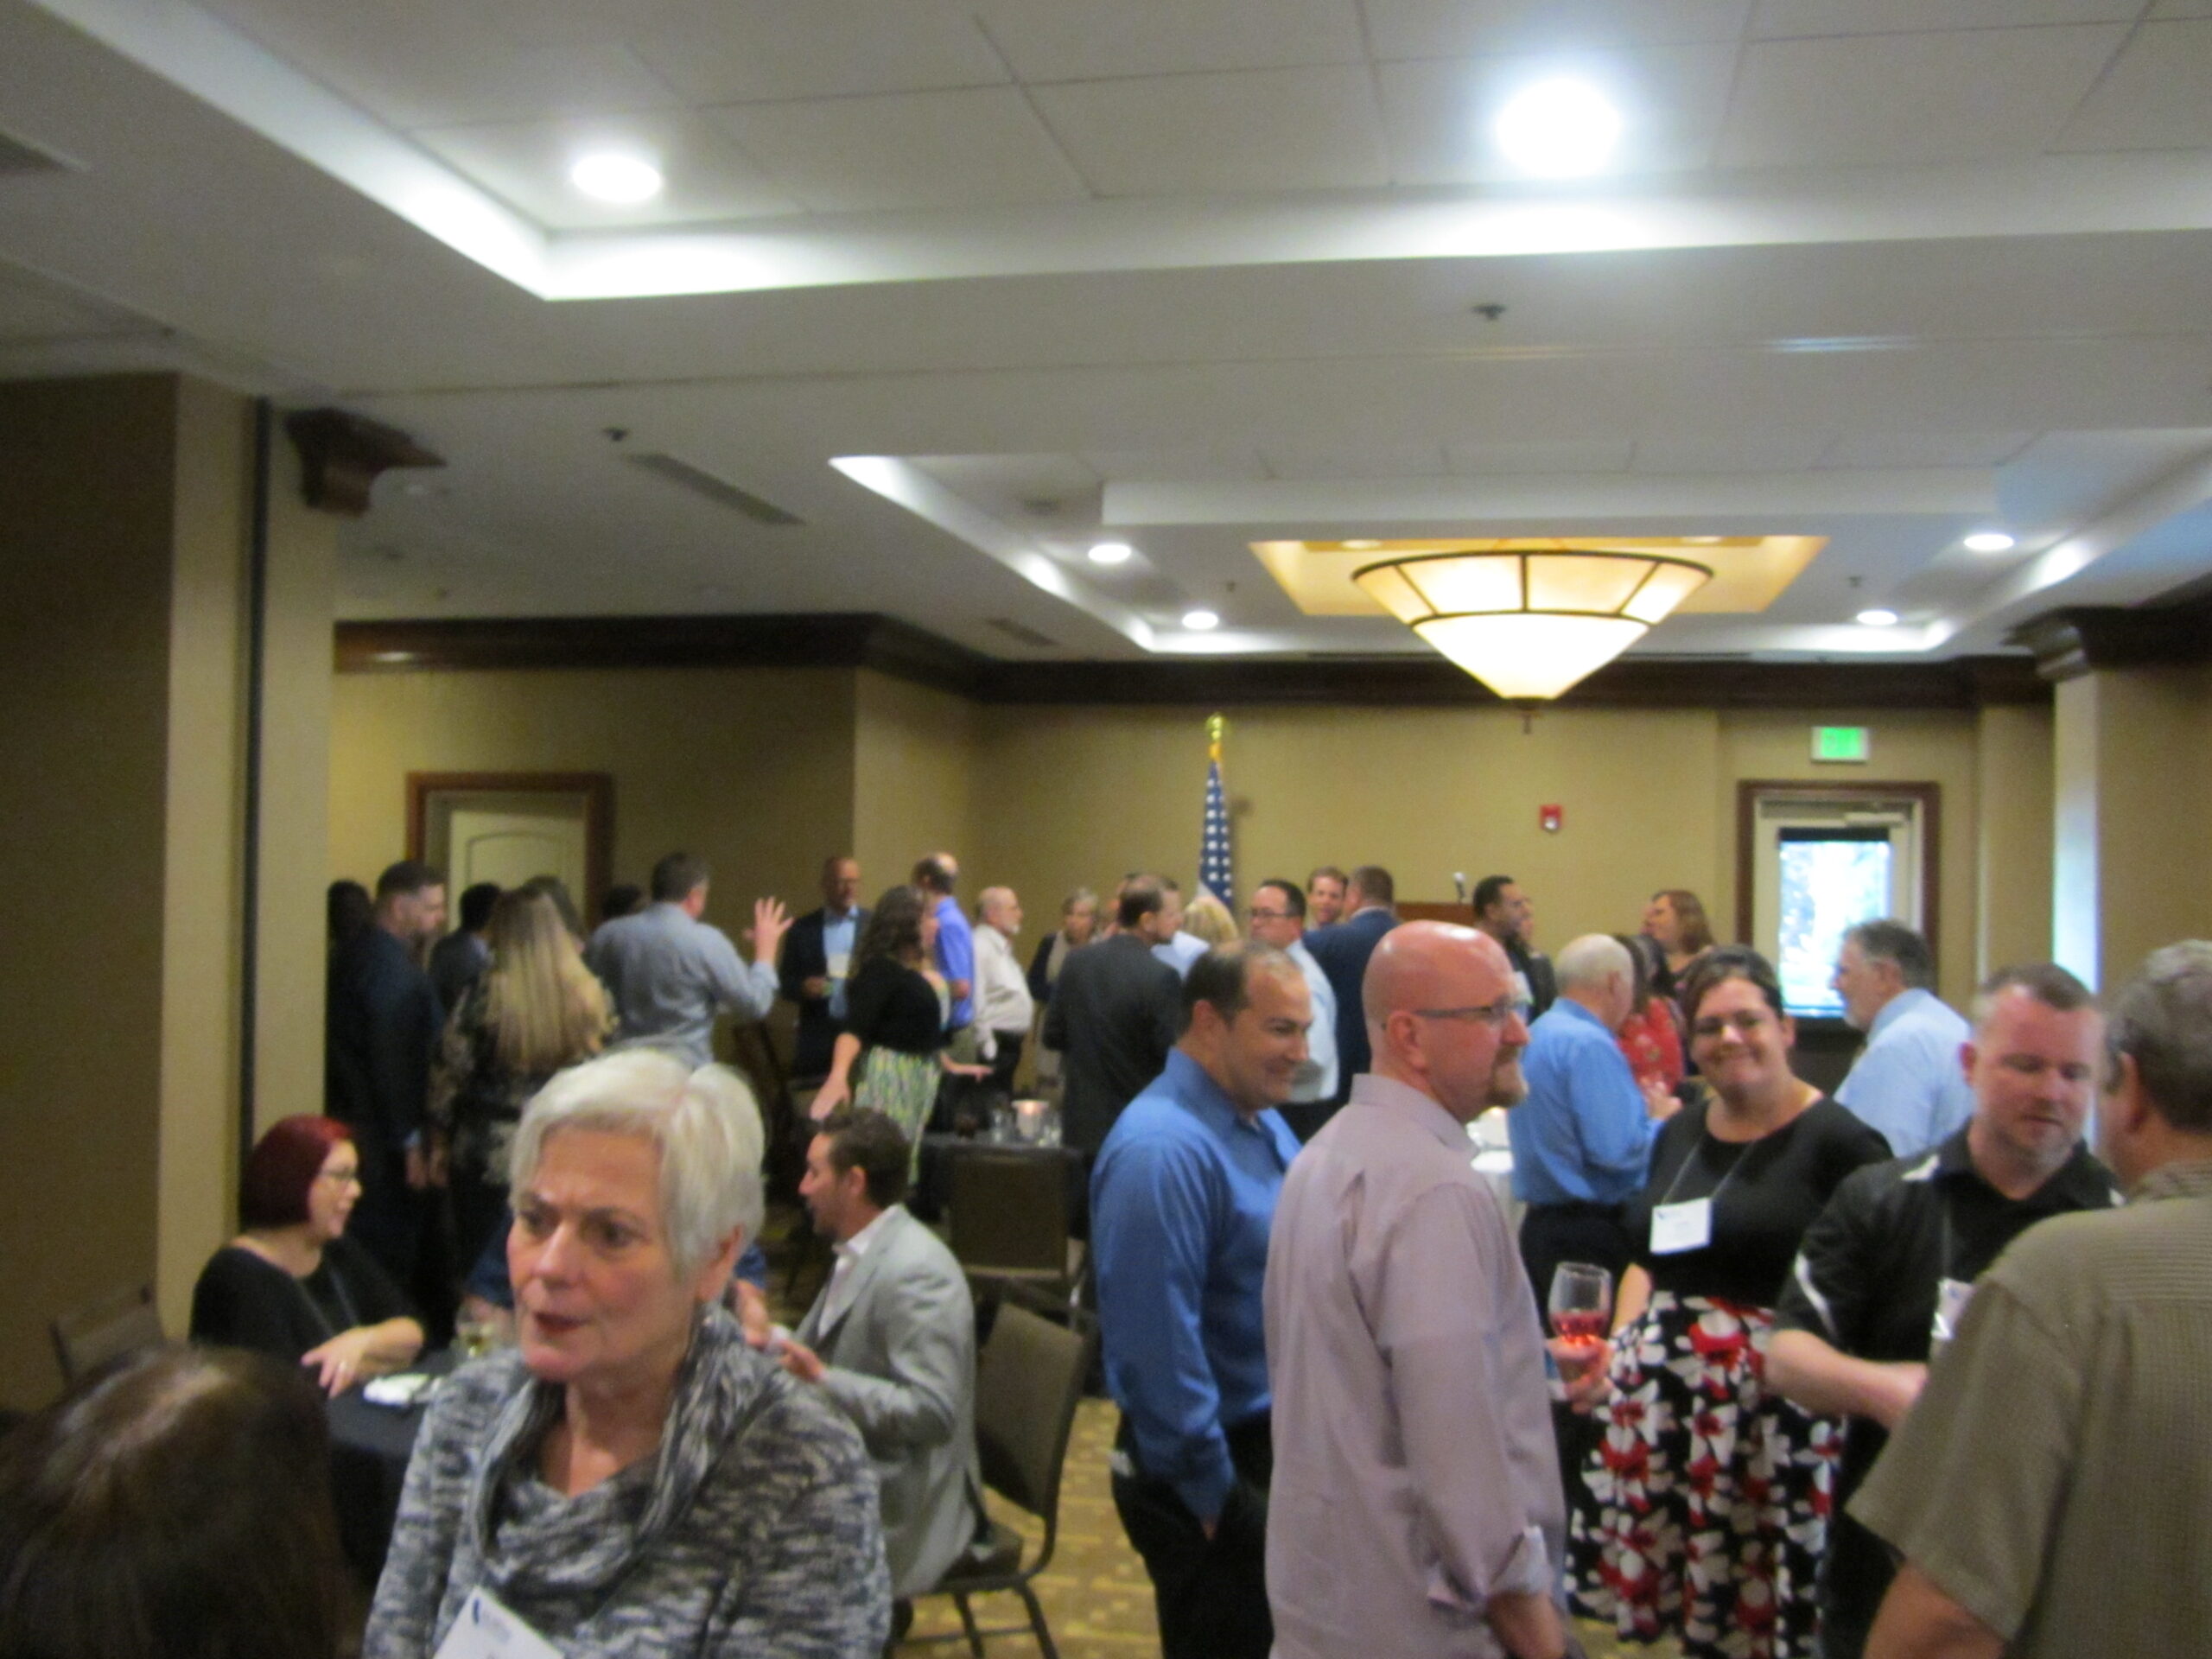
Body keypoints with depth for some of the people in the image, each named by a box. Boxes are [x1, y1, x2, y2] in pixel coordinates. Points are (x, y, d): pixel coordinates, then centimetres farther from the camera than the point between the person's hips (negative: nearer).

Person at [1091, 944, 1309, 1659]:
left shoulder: (1263, 1122, 5)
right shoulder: (1165, 1151, -26)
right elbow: (1156, 1344, -28)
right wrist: (1214, 1494, -21)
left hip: (1279, 1443, 9)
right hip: (1221, 1466, -9)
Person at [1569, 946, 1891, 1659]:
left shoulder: (1838, 1140, -6)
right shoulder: (1679, 1133, 14)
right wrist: (1620, 1347, 9)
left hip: (1779, 1403, -6)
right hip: (1659, 1393, 6)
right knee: (1642, 1586, 7)